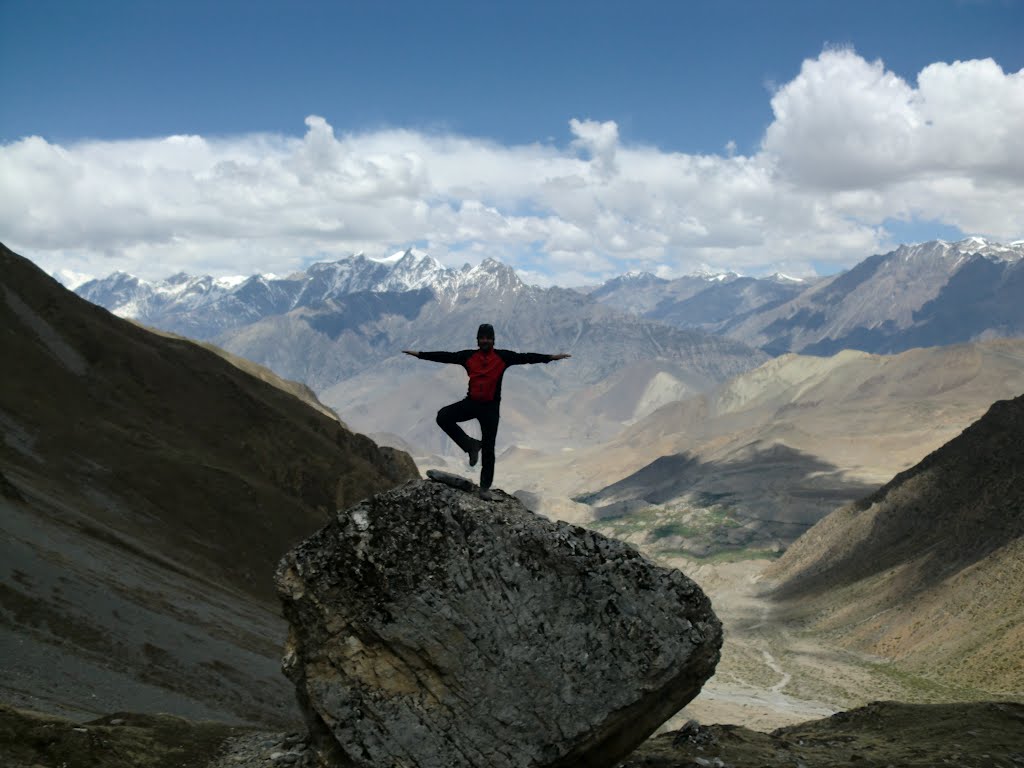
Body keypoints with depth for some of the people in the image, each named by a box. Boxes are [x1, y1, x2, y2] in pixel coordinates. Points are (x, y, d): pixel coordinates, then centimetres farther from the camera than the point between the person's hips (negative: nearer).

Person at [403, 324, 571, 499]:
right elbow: (446, 357, 1)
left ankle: (485, 486, 12)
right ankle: (471, 445, -6)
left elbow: (525, 357, -9)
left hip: (491, 407, -2)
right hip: (471, 403, 2)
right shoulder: (468, 356, 2)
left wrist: (551, 357, -18)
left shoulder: (503, 357, -3)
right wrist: (419, 354, -4)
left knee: (488, 449, 0)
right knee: (443, 417, -22)